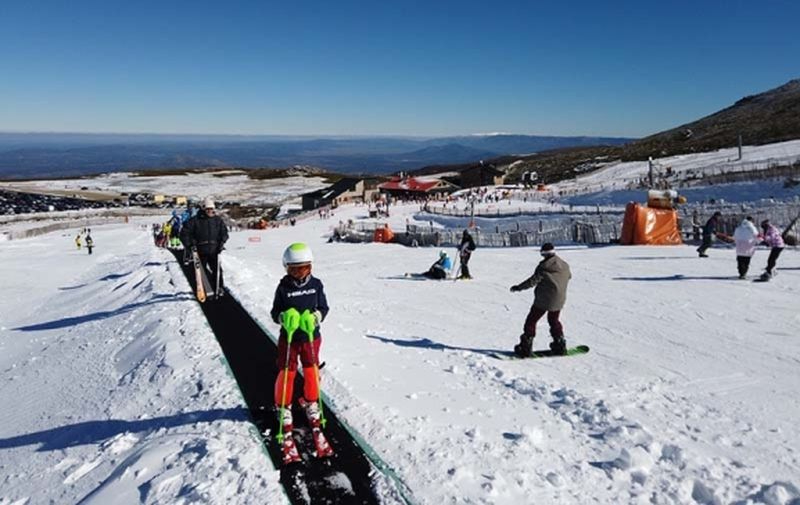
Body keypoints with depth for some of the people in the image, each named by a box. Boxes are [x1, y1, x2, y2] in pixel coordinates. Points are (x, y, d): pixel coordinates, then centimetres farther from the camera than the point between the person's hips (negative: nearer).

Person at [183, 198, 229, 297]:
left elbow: (224, 232, 11)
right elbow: (186, 231, 1)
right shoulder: (196, 220, -2)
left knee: (216, 269, -1)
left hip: (214, 249, 1)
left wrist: (222, 242, -4)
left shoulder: (218, 220, 6)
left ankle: (219, 287, 9)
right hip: (201, 249, -1)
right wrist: (190, 244, -6)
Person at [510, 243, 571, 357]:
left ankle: (525, 348, 0)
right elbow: (569, 276, 23)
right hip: (558, 300, 6)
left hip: (542, 300, -6)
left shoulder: (543, 267, -15)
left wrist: (519, 287, -6)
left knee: (531, 321, 3)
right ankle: (560, 345, 26)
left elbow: (533, 281, -16)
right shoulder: (564, 266, 4)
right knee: (554, 321, 25)